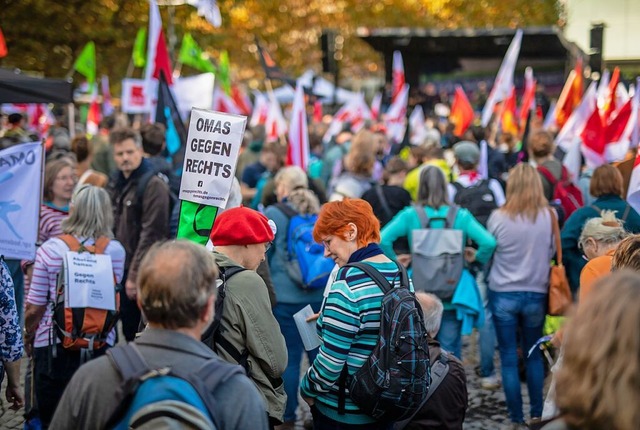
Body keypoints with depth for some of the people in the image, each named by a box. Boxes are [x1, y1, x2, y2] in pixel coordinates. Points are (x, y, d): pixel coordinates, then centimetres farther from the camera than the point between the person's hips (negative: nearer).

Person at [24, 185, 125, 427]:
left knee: (52, 420, 11)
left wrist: (28, 335, 12)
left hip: (53, 347, -1)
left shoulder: (50, 250, -9)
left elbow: (35, 308, -6)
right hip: (101, 346, 2)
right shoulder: (116, 251, -5)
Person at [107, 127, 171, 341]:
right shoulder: (115, 183, 13)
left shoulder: (153, 185, -13)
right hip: (119, 271, 8)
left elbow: (151, 234, -18)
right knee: (129, 332, 14)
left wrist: (135, 274, -19)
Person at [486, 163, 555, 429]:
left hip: (503, 294, -1)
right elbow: (551, 253, 3)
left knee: (509, 358, 6)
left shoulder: (498, 218, -10)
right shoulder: (550, 216, -8)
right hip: (536, 294, 1)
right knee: (534, 354, 17)